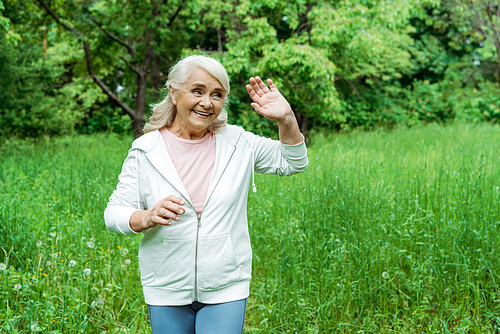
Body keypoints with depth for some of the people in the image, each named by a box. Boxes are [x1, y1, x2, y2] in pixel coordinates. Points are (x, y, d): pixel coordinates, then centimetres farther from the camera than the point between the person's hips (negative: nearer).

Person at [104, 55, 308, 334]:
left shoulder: (238, 143, 0)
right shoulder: (145, 151, -4)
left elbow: (293, 163, 11)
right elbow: (115, 213, -3)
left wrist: (287, 119, -7)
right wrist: (147, 217, -26)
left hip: (226, 289, 0)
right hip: (167, 291, 0)